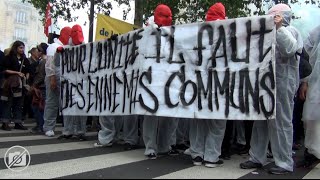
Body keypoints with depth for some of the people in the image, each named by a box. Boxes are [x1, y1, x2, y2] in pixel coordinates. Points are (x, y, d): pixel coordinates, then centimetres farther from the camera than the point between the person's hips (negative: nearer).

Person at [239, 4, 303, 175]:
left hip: (281, 86, -8)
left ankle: (285, 163, 7)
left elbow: (289, 50, -22)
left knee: (280, 123, -3)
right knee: (260, 123, 10)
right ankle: (257, 158, 19)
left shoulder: (290, 31, -1)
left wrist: (279, 27, -19)